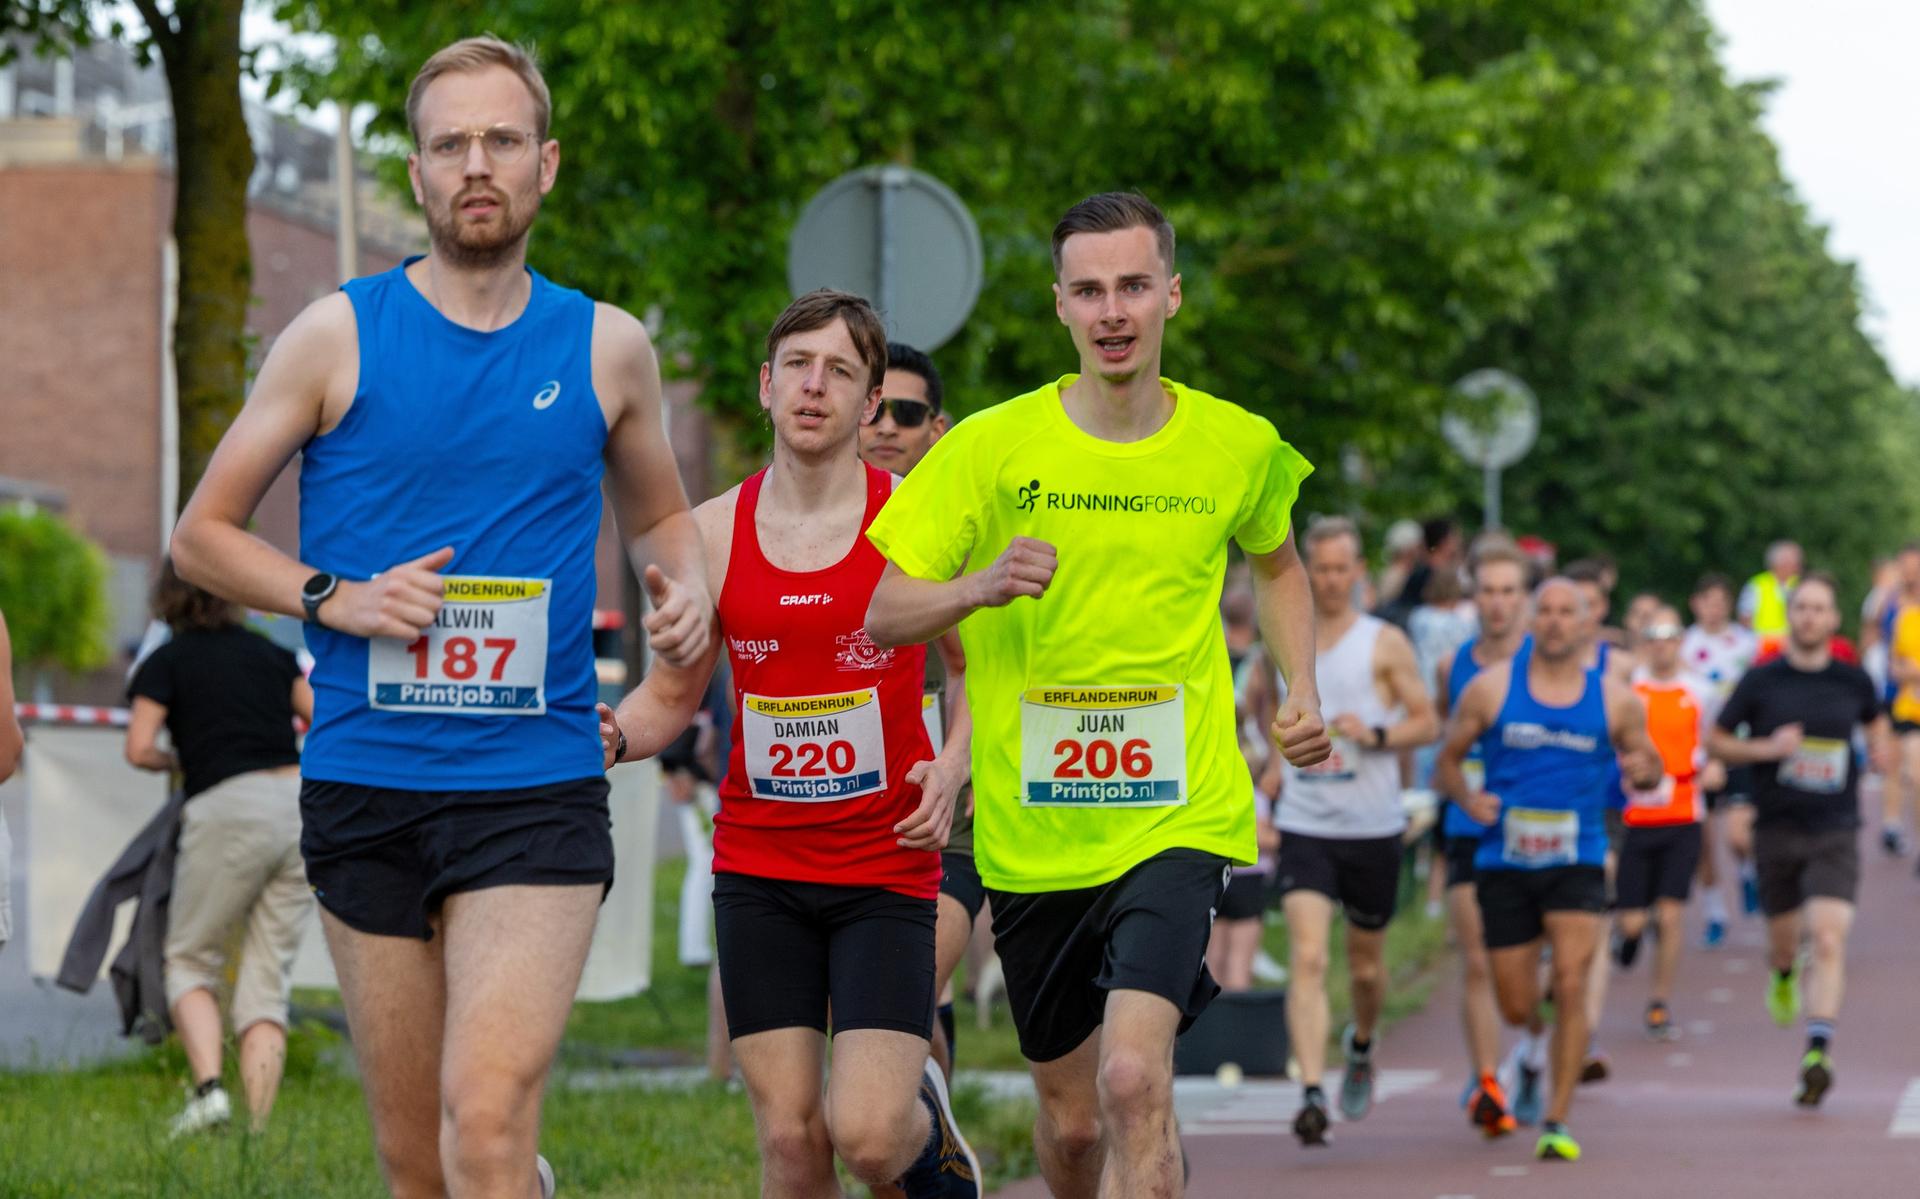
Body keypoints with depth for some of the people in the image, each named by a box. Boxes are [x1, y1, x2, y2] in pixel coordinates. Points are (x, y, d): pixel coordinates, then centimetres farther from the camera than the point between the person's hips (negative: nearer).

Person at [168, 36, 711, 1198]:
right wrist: (336, 599, -8)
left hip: (538, 795, -1)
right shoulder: (338, 337, 3)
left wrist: (687, 582, 3)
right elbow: (202, 533, 8)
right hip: (366, 792, 1)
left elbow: (660, 514, 26)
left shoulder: (608, 349, 7)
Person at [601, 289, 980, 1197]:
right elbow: (672, 694, 12)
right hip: (758, 871, 2)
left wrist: (952, 766, -11)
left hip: (885, 868, -2)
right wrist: (615, 736, -10)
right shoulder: (710, 533, 2)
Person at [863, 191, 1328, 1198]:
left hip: (1180, 815, -1)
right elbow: (879, 611, -3)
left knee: (1134, 1077, -23)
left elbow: (1276, 563, 24)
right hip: (1031, 835, 1)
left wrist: (1301, 691, 9)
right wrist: (979, 587, -23)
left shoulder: (1239, 447, 1)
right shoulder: (992, 447, -5)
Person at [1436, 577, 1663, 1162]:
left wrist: (1643, 771, -10)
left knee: (1571, 986, -17)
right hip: (1504, 863, 1)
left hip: (1577, 862, -1)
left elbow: (1649, 766, 14)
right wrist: (1466, 796, -12)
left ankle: (1557, 1121, -9)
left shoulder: (1615, 700, 3)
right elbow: (1448, 759, 9)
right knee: (1517, 1009, 6)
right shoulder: (1491, 688, 1)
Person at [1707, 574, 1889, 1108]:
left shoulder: (1853, 681, 4)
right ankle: (1784, 975, 51)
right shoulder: (1761, 681, -2)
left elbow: (1876, 718, 25)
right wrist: (1766, 748, -13)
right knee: (1784, 938, 12)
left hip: (1836, 832, 0)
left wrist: (1882, 745, 2)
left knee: (1829, 940, -17)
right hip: (1777, 829, 0)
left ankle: (1817, 1053, -22)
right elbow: (1716, 741, 4)